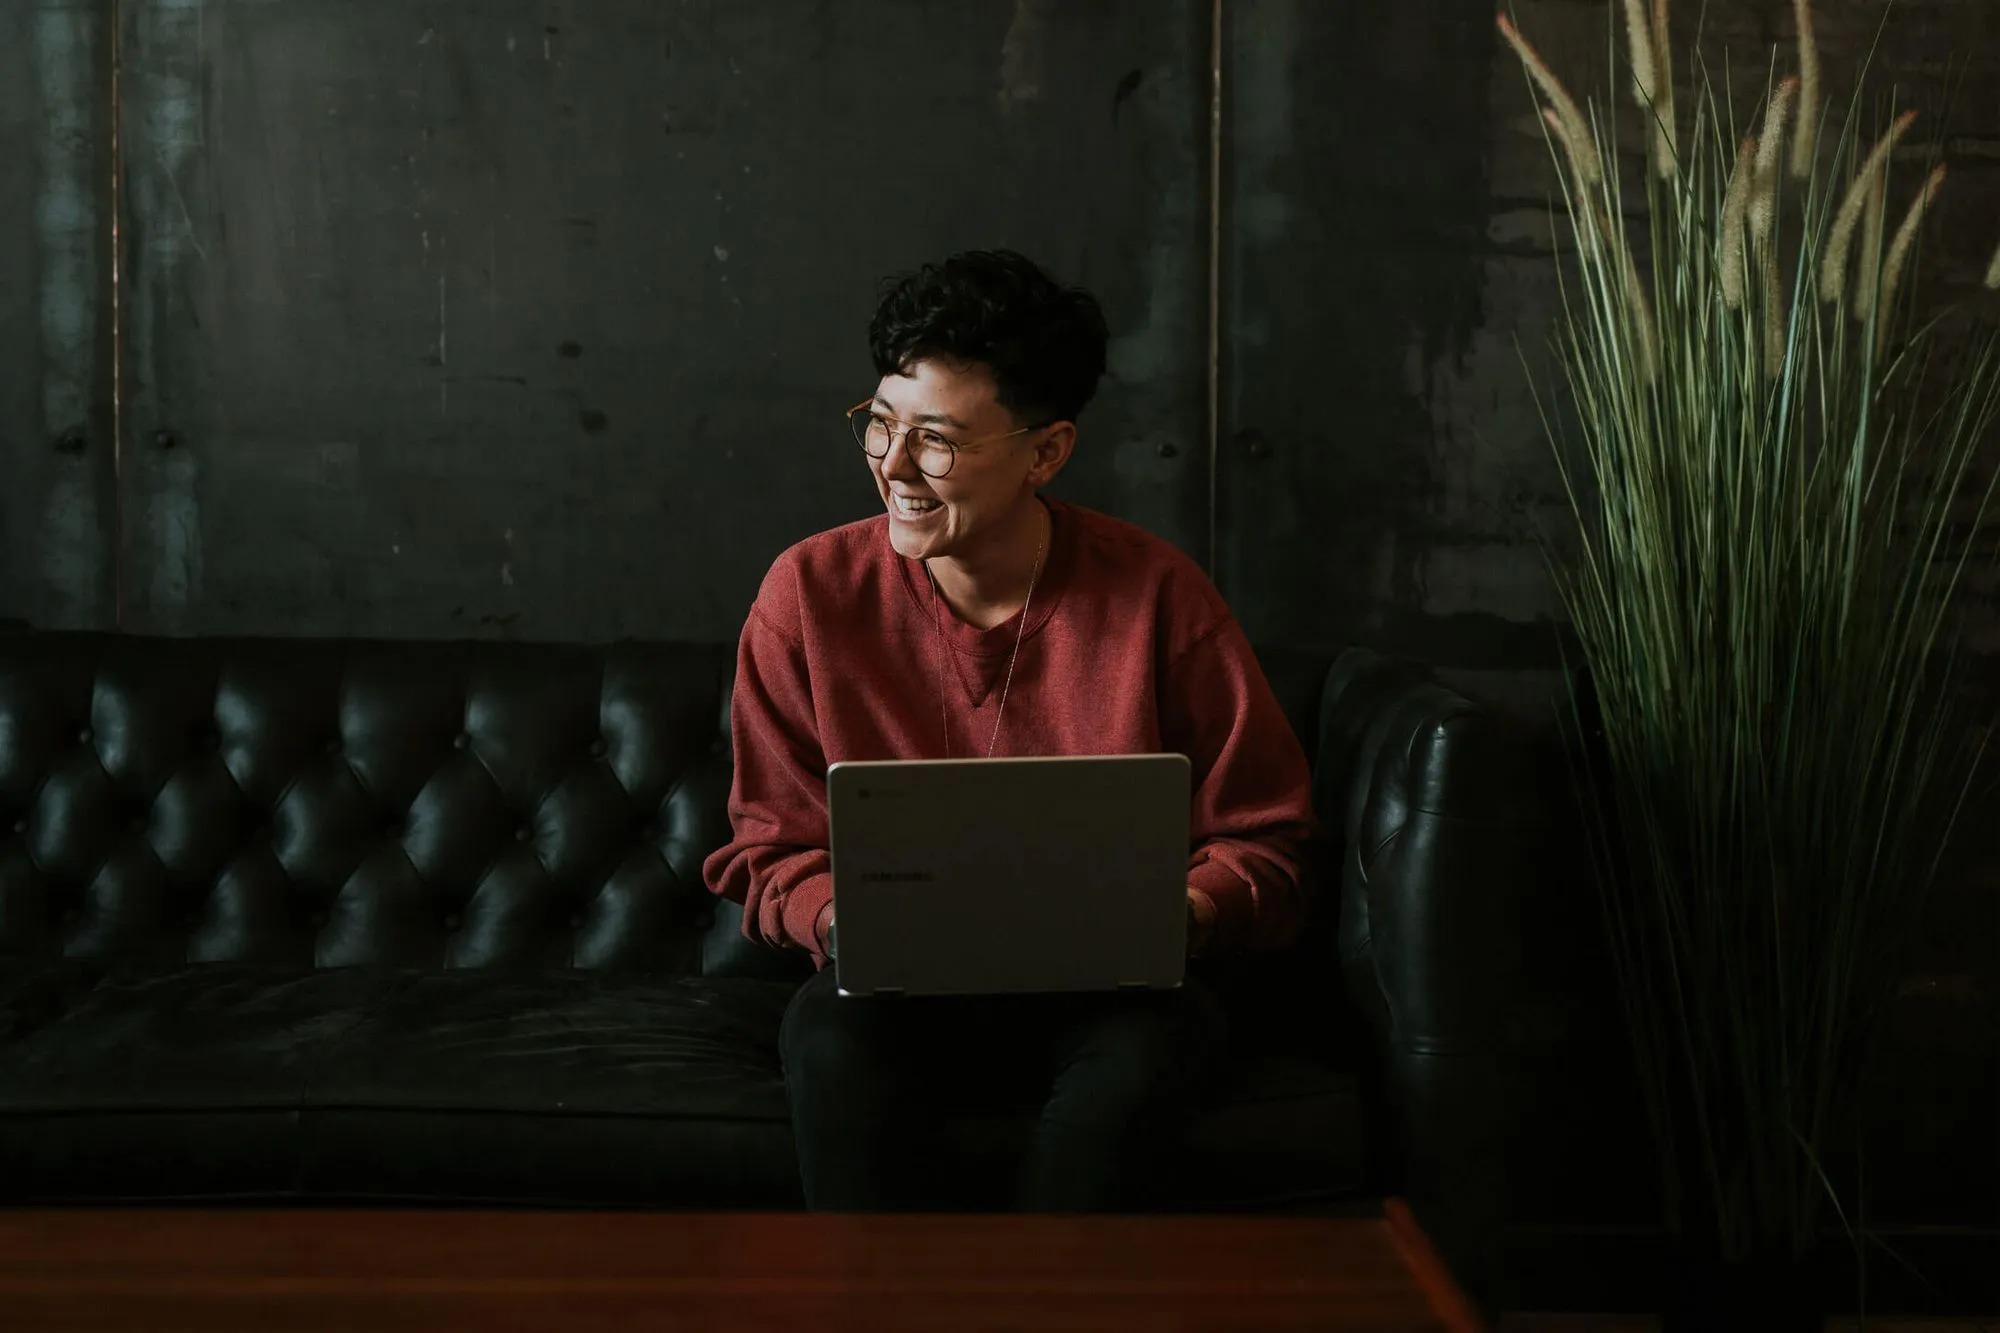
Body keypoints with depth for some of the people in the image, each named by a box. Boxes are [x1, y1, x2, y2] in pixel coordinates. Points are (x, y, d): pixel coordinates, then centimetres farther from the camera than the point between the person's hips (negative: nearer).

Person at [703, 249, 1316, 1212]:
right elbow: (768, 852, 3)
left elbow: (1262, 843, 0)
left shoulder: (1157, 595, -6)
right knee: (832, 1039, -33)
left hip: (1103, 989, 0)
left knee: (1156, 1039, -33)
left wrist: (1187, 912, -22)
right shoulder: (810, 593, -3)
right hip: (899, 990, 1)